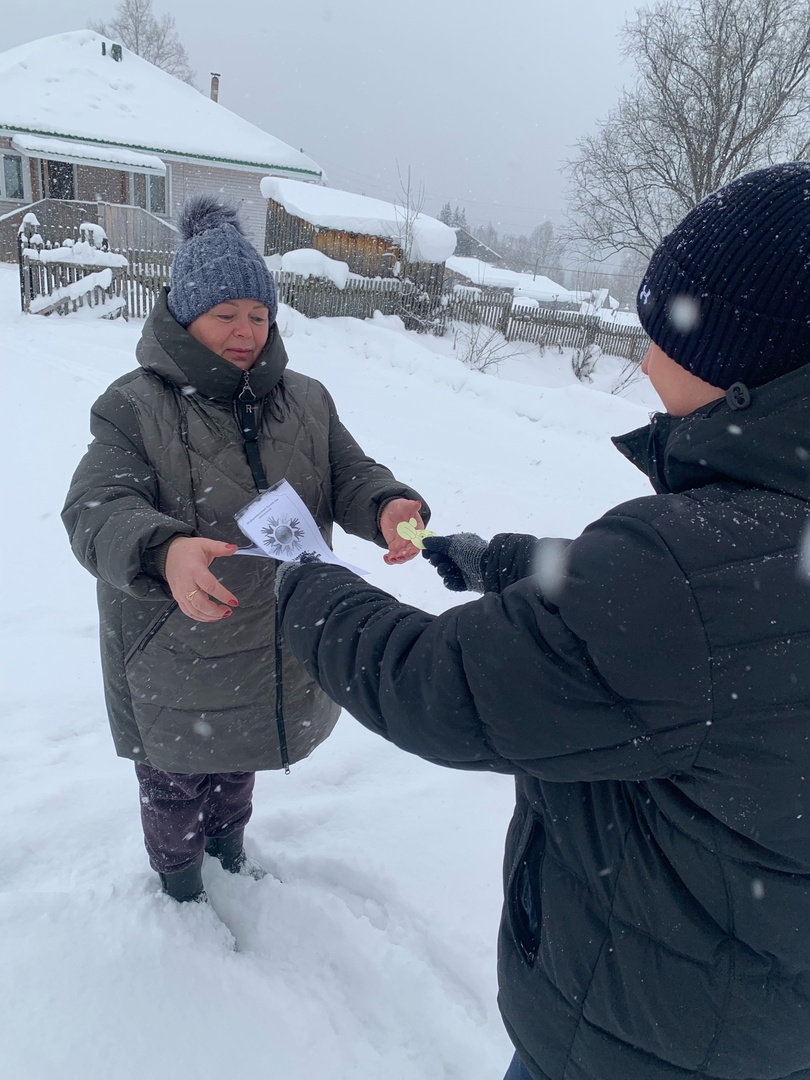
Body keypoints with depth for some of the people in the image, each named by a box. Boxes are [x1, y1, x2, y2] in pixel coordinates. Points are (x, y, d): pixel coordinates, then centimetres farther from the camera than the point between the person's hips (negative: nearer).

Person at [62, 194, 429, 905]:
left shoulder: (306, 400, 0)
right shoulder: (135, 406, -15)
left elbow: (350, 476, -5)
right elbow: (96, 511, -26)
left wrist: (390, 506, -31)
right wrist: (165, 551, -50)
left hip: (278, 653, 4)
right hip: (175, 664, -3)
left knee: (239, 766, 31)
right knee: (174, 789, 22)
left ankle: (229, 844, 63)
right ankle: (181, 890, 54)